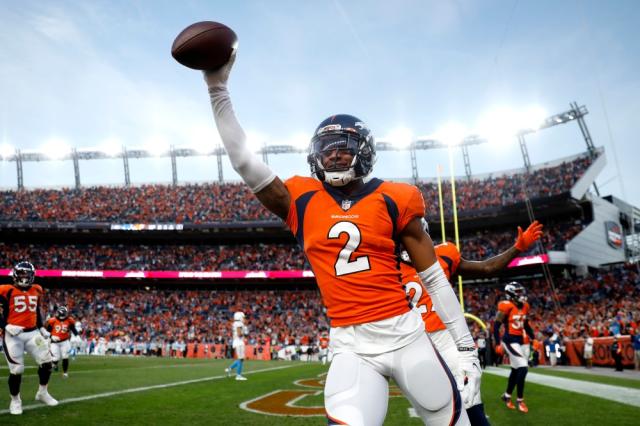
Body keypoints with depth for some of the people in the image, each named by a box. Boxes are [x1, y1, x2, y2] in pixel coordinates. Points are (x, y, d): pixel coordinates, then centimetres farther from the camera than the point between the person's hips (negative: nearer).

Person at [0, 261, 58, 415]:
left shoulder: (36, 290, 9)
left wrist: (41, 328, 17)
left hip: (32, 333, 5)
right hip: (13, 335, -5)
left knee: (46, 362, 1)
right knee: (16, 370, -1)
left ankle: (42, 393, 23)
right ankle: (15, 400, 22)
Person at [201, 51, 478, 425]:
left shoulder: (391, 200, -1)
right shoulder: (303, 200, 3)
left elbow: (435, 279, 3)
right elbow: (243, 161, 2)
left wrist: (466, 346, 4)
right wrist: (218, 88, 0)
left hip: (405, 336, 0)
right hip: (351, 347, 0)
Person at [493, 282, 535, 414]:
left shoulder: (524, 306, 6)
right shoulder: (507, 307, -16)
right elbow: (496, 326, -13)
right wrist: (498, 344, -14)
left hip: (519, 341, 8)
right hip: (510, 341, -8)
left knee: (516, 369, 15)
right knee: (523, 367, -13)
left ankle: (507, 395, 33)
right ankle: (520, 400, 0)